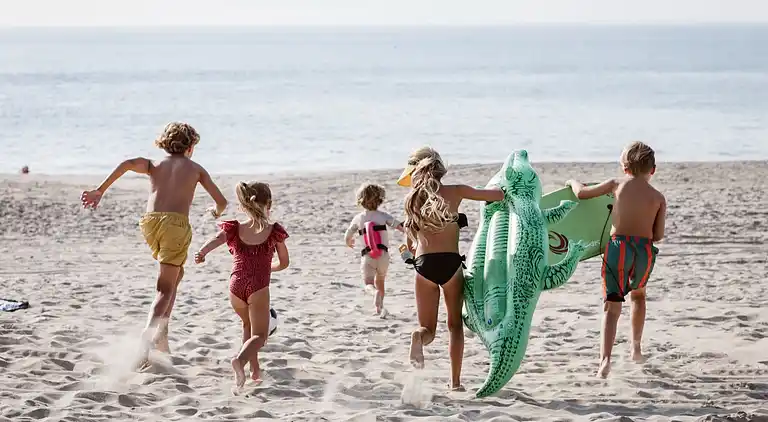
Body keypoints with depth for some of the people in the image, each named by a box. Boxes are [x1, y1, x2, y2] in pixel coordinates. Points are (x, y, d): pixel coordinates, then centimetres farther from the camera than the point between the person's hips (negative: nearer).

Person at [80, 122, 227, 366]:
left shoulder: (155, 165, 22)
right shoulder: (195, 169, 19)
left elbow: (128, 164, 0)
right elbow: (221, 201, 14)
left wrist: (100, 190, 0)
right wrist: (217, 212, 39)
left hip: (150, 221, 4)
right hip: (176, 222, -3)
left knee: (176, 274, 27)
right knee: (165, 289, -5)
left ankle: (161, 333, 19)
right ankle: (150, 333, -30)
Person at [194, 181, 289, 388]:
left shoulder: (235, 229, 9)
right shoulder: (274, 232, 6)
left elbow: (216, 240, -12)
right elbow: (283, 263, 16)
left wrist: (202, 252, -24)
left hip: (235, 286, 3)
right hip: (258, 287, -3)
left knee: (248, 324, 29)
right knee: (259, 335, 1)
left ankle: (255, 369, 26)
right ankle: (240, 359, -31)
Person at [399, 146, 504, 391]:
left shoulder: (412, 199, 10)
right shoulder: (455, 192, 5)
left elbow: (411, 246, 14)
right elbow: (499, 195, 7)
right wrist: (489, 195, 29)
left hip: (424, 264, 1)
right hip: (451, 262, -1)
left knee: (428, 328, 10)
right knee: (455, 324, 15)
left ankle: (419, 337, -27)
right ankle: (455, 381, 9)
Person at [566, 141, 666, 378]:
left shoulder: (617, 185, 6)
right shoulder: (658, 198, 8)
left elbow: (582, 194, 14)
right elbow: (658, 235, 6)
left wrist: (573, 182, 36)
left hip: (618, 245, -2)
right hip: (645, 249, 2)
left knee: (611, 306, -5)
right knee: (638, 295, 31)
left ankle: (605, 359, -24)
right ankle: (636, 348, 37)